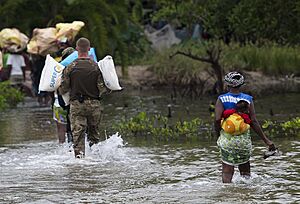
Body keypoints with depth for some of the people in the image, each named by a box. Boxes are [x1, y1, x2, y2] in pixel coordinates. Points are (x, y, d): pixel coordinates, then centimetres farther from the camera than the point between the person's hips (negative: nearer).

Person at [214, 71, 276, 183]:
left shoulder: (222, 99, -3)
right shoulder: (248, 99, 0)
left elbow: (217, 119, -14)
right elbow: (254, 122, -5)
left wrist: (218, 134, 4)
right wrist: (266, 140, -1)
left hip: (227, 139, -1)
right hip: (244, 139, 1)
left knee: (227, 170, 2)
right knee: (245, 170, 15)